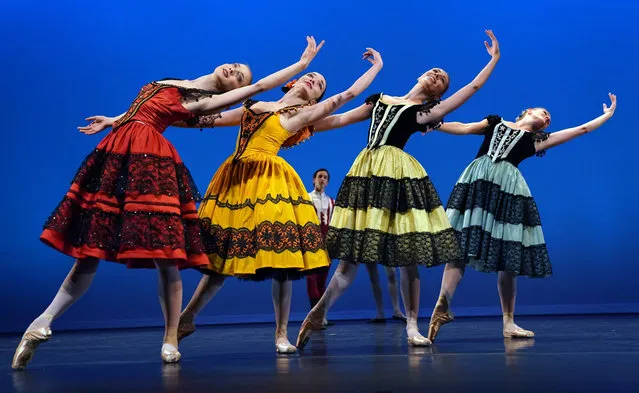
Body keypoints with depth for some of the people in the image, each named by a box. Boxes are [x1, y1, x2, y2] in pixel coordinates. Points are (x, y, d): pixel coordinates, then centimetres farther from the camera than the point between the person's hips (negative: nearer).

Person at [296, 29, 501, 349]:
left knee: (407, 256, -2)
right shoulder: (379, 100, 21)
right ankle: (318, 314, 9)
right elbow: (339, 119, 23)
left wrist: (494, 59, 8)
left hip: (399, 176, -2)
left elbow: (473, 86, 6)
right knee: (351, 253, 1)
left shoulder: (427, 111, 10)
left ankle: (412, 327, 7)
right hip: (367, 171, 2)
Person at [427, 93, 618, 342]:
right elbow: (463, 128, 25)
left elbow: (582, 129, 28)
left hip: (508, 187, 1)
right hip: (478, 180, -1)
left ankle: (509, 323, 1)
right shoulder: (495, 122, 26)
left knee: (508, 258, -2)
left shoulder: (537, 140, 24)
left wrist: (608, 115, 33)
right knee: (459, 246, -12)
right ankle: (442, 305, -19)